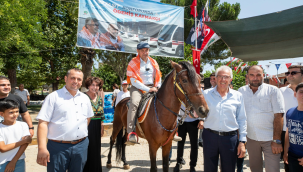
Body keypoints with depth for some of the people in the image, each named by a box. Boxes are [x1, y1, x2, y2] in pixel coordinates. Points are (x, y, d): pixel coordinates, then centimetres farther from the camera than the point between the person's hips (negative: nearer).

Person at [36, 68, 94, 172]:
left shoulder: (85, 98, 9)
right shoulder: (54, 97, -6)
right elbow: (43, 123, -11)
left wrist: (82, 132, 10)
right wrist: (42, 148, -19)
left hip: (81, 146, 5)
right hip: (58, 147, -4)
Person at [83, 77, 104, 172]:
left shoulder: (99, 98, 8)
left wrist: (101, 128, 12)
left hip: (97, 127, 6)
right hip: (86, 126, -6)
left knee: (96, 149, 16)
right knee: (87, 150, 3)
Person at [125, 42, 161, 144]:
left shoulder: (153, 62, 16)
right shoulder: (133, 63, -1)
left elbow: (158, 77, 21)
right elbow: (134, 81, -10)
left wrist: (157, 88, 2)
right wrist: (148, 89, -16)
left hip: (152, 88, 5)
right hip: (138, 88, -4)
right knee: (134, 103, -35)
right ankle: (131, 133, -37)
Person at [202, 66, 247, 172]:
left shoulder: (238, 96, 3)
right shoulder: (206, 94, 1)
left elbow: (242, 120, 6)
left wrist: (242, 141, 2)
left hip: (230, 137, 1)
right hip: (210, 136, 0)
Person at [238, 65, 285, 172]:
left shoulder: (273, 91, -3)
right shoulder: (241, 91, 5)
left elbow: (278, 116, -7)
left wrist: (277, 140, -12)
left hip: (269, 139, -3)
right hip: (250, 138, 3)